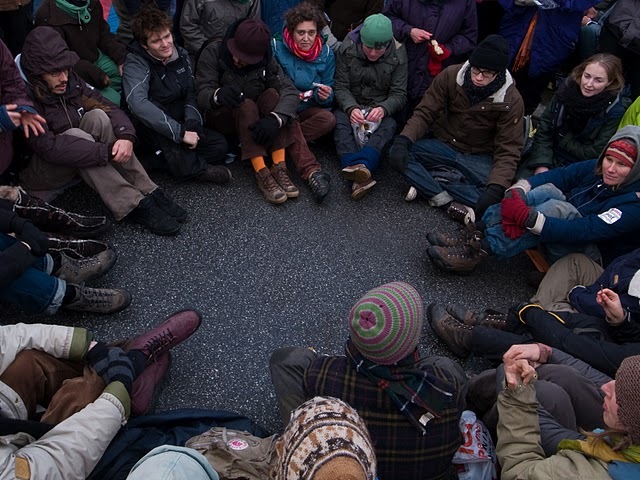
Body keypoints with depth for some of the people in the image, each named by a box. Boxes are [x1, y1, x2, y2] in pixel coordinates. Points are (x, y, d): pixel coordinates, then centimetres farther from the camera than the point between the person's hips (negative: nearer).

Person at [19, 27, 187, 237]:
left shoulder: (71, 81, -5)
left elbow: (110, 108, -9)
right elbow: (49, 147, -33)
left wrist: (126, 136, -30)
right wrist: (107, 151, -36)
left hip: (72, 163, 5)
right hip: (36, 170, -5)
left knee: (97, 117, -20)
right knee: (75, 135, -32)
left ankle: (148, 193, -25)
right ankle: (134, 206, -34)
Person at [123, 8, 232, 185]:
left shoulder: (181, 55, 0)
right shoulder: (136, 63, -19)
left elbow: (191, 95, 3)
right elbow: (138, 104, -36)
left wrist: (191, 124, -19)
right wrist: (180, 132, -39)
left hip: (180, 124, 5)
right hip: (153, 130, -4)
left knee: (219, 145, -14)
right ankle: (199, 169, -24)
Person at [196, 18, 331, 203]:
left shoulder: (265, 59, -10)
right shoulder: (213, 52, -16)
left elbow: (290, 91, -21)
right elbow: (202, 94, -24)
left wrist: (275, 119, -42)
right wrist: (218, 95, -49)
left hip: (257, 118, 3)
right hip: (223, 118, -2)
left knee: (272, 95, -27)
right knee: (246, 105, -33)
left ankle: (279, 167, -34)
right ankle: (262, 174, -41)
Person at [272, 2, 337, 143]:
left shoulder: (326, 54, 2)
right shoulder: (276, 47, -5)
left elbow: (328, 97, 5)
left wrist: (325, 96, -20)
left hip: (308, 109, 3)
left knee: (328, 119, -30)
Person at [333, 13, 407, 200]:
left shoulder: (398, 55, -9)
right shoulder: (347, 49, -9)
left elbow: (399, 94, -9)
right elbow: (341, 87, -8)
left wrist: (383, 108, -31)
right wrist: (351, 108, -29)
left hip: (380, 109, 0)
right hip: (350, 106, 0)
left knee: (389, 125, -32)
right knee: (340, 120, -32)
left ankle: (361, 165, -56)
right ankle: (361, 174, -54)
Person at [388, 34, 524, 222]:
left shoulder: (511, 100, -15)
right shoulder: (451, 75, -11)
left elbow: (508, 151, -17)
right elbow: (424, 113, -8)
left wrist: (496, 189, -34)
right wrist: (403, 140, -27)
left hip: (479, 158, -1)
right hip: (444, 146, 2)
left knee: (493, 190, -34)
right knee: (398, 154, -25)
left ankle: (426, 182, -24)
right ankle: (450, 201, -31)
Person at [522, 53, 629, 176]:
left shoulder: (615, 110, -14)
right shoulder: (567, 89, -4)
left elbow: (594, 153, -12)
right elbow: (543, 130, -3)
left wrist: (561, 137, -8)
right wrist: (541, 165, -15)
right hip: (549, 156, 4)